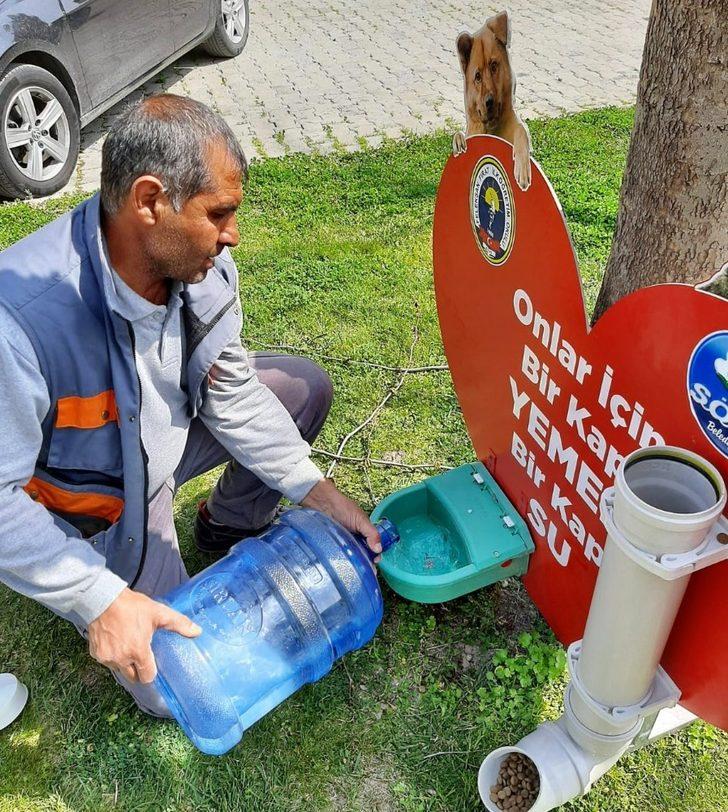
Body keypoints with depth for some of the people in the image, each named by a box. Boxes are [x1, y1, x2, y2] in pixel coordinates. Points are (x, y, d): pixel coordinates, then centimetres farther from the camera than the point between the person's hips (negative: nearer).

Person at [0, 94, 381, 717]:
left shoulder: (203, 264, -19)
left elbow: (229, 386, -7)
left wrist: (315, 489, -11)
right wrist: (101, 599, -34)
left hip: (167, 435, 6)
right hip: (93, 504, -5)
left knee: (307, 387, -1)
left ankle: (229, 527, 20)